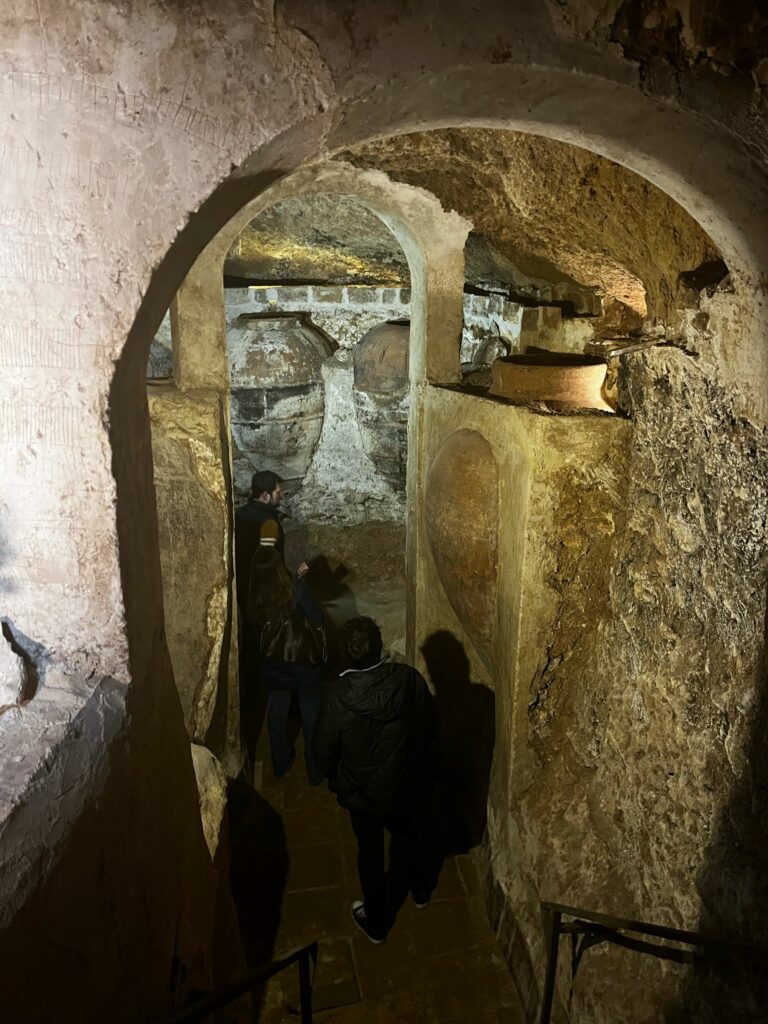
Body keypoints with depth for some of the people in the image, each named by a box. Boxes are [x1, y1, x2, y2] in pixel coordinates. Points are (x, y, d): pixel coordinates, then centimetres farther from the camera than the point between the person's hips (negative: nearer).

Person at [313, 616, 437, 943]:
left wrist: (336, 780, 6)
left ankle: (376, 922, 44)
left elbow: (324, 752, -15)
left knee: (370, 853, 23)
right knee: (410, 836, 31)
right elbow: (430, 728, -7)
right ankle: (420, 890, 57)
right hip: (408, 784, 3)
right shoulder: (411, 680, -23)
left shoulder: (337, 697, -29)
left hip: (363, 793, -2)